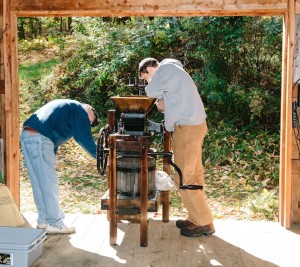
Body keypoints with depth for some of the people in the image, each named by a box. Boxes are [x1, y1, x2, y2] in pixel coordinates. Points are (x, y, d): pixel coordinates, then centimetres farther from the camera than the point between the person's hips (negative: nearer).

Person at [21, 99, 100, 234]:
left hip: (26, 135, 9)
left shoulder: (66, 106, 30)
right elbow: (85, 139, -2)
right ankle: (55, 224, 4)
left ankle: (43, 220, 22)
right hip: (40, 139, -9)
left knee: (39, 183, 14)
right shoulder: (81, 110, 3)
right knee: (49, 183, -2)